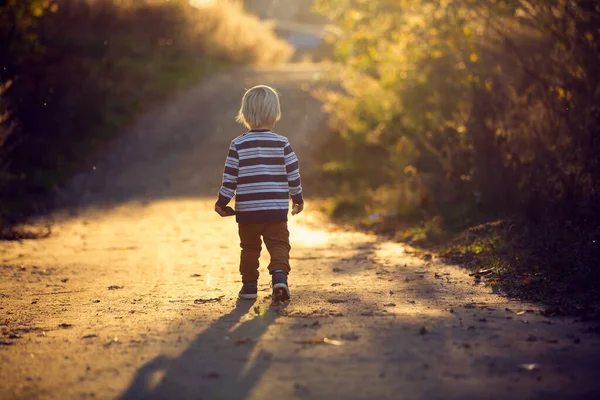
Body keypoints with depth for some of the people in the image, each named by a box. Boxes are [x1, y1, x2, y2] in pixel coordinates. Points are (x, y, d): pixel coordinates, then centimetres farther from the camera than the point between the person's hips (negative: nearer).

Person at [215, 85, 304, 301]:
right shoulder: (282, 143, -3)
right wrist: (298, 198, 15)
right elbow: (293, 173, 1)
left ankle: (249, 285, 17)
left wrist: (222, 202, 4)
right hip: (277, 209, 0)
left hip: (247, 210, 0)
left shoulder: (238, 145, -5)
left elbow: (230, 177, -5)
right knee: (279, 245, 4)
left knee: (249, 247, 14)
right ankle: (279, 276, -18)